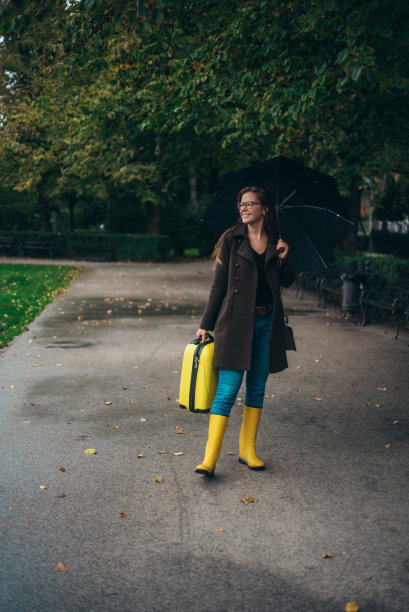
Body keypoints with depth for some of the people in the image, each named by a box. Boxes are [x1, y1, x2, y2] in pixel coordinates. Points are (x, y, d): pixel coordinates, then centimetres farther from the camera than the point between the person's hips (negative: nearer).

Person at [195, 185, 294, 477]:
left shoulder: (275, 242, 8)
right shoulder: (232, 239, 0)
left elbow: (287, 281, 13)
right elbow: (219, 284, 1)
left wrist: (283, 258, -6)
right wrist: (206, 324, 0)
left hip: (267, 322, 4)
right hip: (236, 322, -4)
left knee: (257, 388, 10)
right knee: (227, 389, -9)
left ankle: (247, 449, 22)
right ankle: (210, 458, -7)